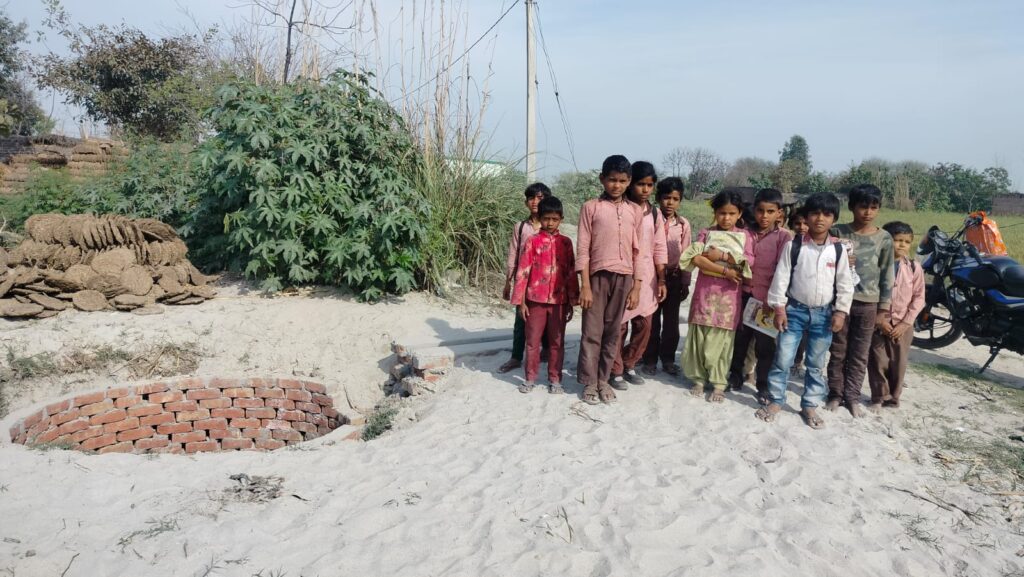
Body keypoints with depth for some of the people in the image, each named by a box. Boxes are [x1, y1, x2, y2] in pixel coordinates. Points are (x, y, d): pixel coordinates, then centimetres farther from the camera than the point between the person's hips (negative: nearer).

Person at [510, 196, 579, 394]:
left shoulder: (566, 242, 5)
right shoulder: (533, 241, 0)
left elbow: (571, 273, 7)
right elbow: (523, 272, -2)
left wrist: (572, 302, 4)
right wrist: (520, 301, -6)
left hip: (559, 300, 1)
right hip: (536, 299, -1)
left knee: (557, 341, 8)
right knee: (532, 340, 7)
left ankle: (555, 379, 17)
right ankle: (530, 378, 17)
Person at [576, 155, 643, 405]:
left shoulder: (634, 211, 9)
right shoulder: (590, 207, 1)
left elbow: (638, 251, 9)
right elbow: (583, 249, -3)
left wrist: (637, 287, 4)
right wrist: (585, 285, -9)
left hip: (624, 277, 3)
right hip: (598, 276, -3)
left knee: (612, 332, 9)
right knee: (592, 332, 1)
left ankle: (603, 380, 20)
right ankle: (589, 382, 12)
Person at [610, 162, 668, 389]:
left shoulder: (654, 213, 9)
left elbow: (659, 249, 10)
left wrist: (661, 280, 6)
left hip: (647, 277, 5)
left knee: (644, 325, 9)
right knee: (619, 325, -2)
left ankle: (629, 365, 26)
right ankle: (616, 371, 12)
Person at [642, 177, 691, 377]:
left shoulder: (684, 224, 3)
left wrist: (685, 282, 4)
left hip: (674, 277, 3)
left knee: (671, 321, 10)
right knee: (652, 321, 5)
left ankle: (668, 359, 22)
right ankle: (650, 360, 15)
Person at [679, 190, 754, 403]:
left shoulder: (745, 236, 5)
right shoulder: (706, 233, 5)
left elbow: (749, 262, -8)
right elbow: (696, 258, -11)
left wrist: (722, 255, -13)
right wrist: (725, 270, -15)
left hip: (728, 294, -1)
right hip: (705, 291, 1)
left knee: (721, 339, 1)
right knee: (700, 336, 4)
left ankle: (719, 383, 12)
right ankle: (699, 378, 18)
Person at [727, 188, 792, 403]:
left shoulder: (784, 237, -6)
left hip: (766, 298, -3)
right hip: (744, 294, 3)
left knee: (765, 345, 5)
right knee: (739, 339, 15)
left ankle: (763, 386, 18)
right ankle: (736, 376, 31)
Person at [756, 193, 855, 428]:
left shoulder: (839, 249, -2)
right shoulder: (794, 245, -6)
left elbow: (845, 284, 3)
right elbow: (781, 277, -5)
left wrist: (840, 311, -2)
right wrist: (779, 308, -7)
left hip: (824, 313, 2)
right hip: (795, 309, -1)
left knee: (816, 364, 11)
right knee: (783, 359, 0)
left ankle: (810, 405, 24)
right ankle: (776, 400, 16)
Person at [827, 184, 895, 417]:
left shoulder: (884, 238, 0)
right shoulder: (838, 232, -2)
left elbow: (887, 276, 3)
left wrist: (883, 310, 1)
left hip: (868, 303, 1)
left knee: (859, 355, 8)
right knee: (838, 351, 7)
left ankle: (852, 396, 19)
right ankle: (835, 393, 18)